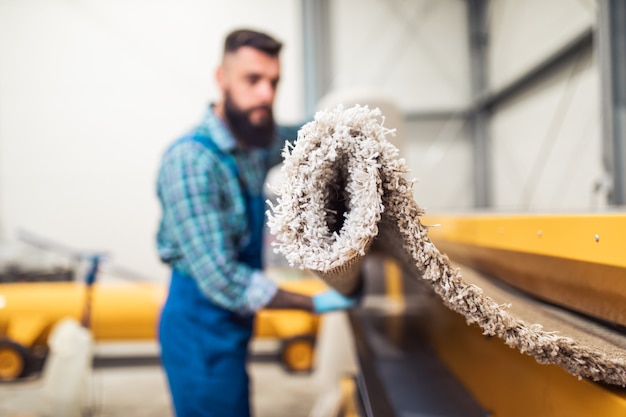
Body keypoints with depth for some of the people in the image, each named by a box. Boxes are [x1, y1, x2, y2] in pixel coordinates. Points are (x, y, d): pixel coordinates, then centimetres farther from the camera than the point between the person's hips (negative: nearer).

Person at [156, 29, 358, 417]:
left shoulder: (257, 142, -1)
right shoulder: (190, 160, -25)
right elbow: (222, 280, -27)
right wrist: (314, 304, -18)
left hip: (233, 320, 8)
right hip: (201, 326, -8)